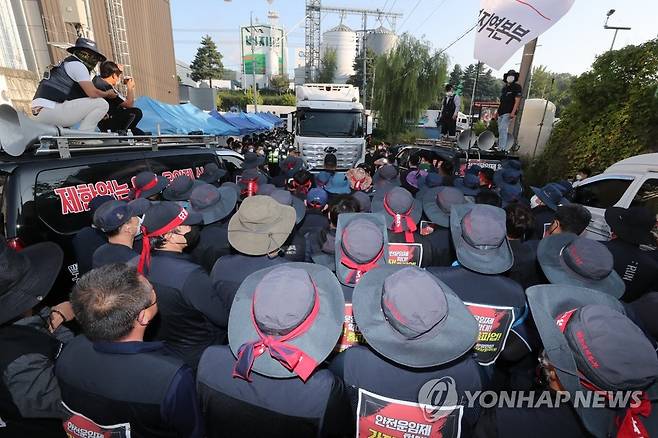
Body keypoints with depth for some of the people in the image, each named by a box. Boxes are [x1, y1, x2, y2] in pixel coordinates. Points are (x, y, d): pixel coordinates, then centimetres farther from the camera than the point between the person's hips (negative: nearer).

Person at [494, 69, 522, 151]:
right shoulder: (504, 88, 22)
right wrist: (497, 112, 20)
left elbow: (517, 101, -8)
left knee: (503, 129, -19)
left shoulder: (517, 87, 1)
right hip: (501, 113, 7)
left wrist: (513, 112, -20)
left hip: (508, 113, -7)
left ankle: (502, 148, -22)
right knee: (500, 130, 5)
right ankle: (500, 148, 10)